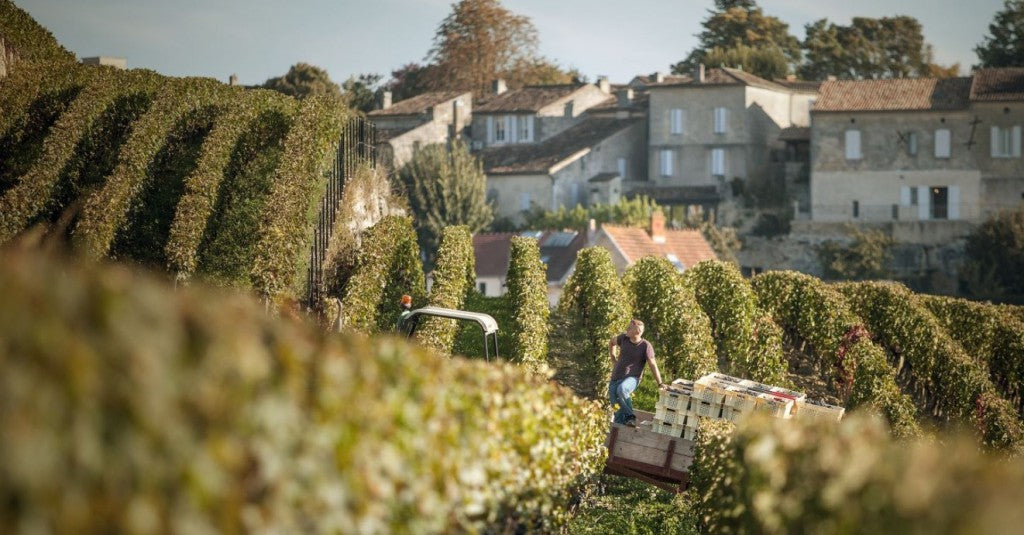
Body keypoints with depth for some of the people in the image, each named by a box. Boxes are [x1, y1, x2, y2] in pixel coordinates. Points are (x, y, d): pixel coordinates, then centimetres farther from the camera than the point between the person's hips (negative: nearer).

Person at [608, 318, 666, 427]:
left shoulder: (646, 346, -11)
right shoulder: (623, 338, 2)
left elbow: (653, 365, -11)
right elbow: (611, 343, 23)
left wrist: (660, 383, -17)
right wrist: (613, 360, 18)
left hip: (631, 378, -5)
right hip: (616, 377, 5)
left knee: (621, 389, -37)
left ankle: (630, 417, -25)